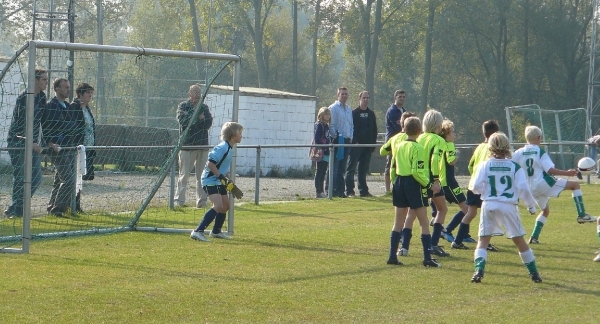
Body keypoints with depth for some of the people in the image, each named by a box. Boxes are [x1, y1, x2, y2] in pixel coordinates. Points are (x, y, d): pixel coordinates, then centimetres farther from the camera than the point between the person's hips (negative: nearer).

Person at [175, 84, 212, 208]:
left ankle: (201, 201, 8)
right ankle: (179, 200, -1)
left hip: (202, 145, 4)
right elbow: (183, 121, -14)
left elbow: (208, 123, -2)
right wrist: (199, 118, -13)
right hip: (187, 145, -4)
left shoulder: (204, 107, 13)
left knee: (202, 175, 4)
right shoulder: (183, 106, 3)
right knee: (184, 175, -3)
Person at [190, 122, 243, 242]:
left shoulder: (229, 148, 10)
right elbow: (210, 163, -25)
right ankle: (198, 231, -27)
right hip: (210, 180, -11)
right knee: (218, 206, -22)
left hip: (218, 181, 11)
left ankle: (216, 231, 36)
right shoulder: (223, 148, -21)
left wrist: (225, 179, 18)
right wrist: (221, 176, -25)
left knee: (225, 205, 19)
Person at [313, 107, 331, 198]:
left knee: (323, 173, 11)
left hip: (326, 153, 9)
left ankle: (321, 191, 15)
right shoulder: (319, 125, -9)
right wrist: (320, 150, -20)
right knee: (319, 172, -6)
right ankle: (319, 192, -6)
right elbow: (317, 139, -16)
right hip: (321, 153, -8)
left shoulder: (326, 126, 17)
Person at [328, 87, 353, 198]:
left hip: (347, 140, 7)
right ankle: (332, 190, -6)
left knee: (342, 167, 9)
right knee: (335, 167, -7)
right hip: (337, 141, -7)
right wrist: (336, 137, -14)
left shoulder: (349, 109, 16)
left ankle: (340, 191, 12)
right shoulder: (333, 108, -6)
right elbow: (331, 125, -10)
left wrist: (350, 138, 9)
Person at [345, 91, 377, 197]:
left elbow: (374, 130, 17)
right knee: (351, 168, -6)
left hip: (368, 145, 6)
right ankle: (349, 191, -8)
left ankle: (363, 190, 14)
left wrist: (373, 143, 7)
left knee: (364, 169, 10)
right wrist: (354, 141, -14)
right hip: (356, 145, -5)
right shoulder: (354, 113, -2)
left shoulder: (371, 114, 15)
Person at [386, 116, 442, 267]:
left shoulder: (399, 146, 7)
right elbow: (417, 171, -19)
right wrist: (430, 185, -13)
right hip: (414, 185, -7)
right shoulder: (418, 148, -13)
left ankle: (392, 256, 9)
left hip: (399, 183, 7)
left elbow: (393, 167, 10)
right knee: (424, 223, 0)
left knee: (398, 222, 12)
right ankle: (427, 258, -4)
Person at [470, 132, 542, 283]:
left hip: (489, 205, 0)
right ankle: (533, 272, 16)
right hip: (508, 205, 1)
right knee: (519, 240, 12)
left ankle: (479, 269, -15)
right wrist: (531, 205, 8)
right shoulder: (515, 167, 0)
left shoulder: (485, 165, 0)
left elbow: (476, 188, -5)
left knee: (483, 240, 6)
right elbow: (523, 189, -5)